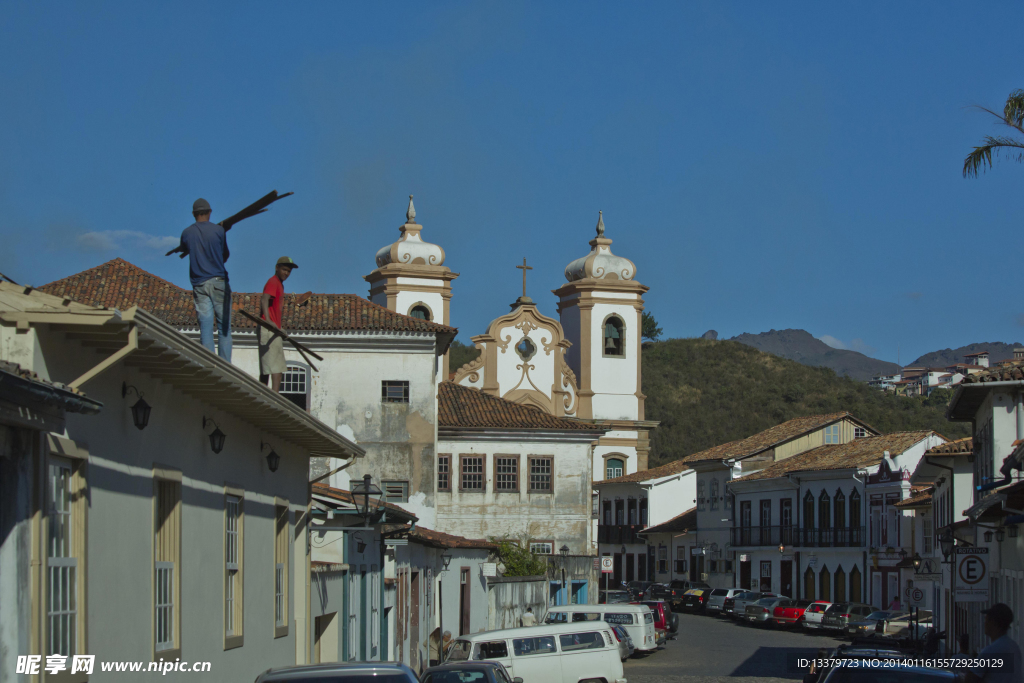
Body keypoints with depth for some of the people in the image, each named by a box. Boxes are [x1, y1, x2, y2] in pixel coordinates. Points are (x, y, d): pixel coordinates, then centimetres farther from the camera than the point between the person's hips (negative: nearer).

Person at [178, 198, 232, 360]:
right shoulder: (218, 230, -1)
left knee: (205, 329, 1)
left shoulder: (186, 233, 4)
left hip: (199, 284, 2)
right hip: (219, 281, -2)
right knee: (224, 328, 1)